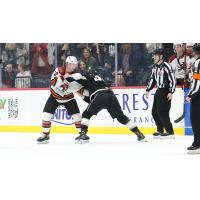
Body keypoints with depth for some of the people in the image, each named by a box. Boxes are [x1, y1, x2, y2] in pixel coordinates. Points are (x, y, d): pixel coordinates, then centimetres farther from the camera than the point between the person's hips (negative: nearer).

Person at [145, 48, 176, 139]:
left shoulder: (166, 66, -15)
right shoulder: (155, 67, 11)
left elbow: (172, 79, -17)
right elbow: (152, 79, 22)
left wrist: (171, 92, -21)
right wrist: (148, 90, 17)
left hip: (165, 92, -9)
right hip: (158, 91, 9)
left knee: (162, 112, -14)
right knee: (155, 112, 9)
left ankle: (170, 132, -9)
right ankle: (160, 130, 22)